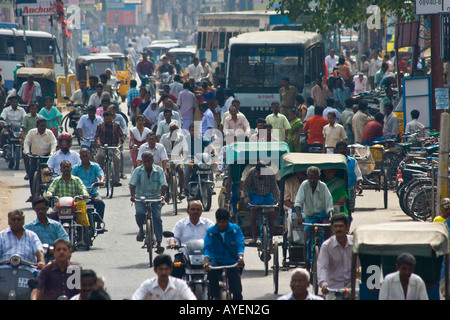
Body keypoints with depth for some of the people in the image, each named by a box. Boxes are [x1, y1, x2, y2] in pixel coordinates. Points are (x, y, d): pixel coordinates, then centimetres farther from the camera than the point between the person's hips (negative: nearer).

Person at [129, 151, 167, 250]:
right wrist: (133, 195, -28)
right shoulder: (138, 171, -1)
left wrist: (162, 195, -28)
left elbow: (163, 184, -9)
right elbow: (132, 184, -9)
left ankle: (159, 242, -11)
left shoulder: (159, 170, -1)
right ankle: (141, 230, 3)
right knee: (140, 213, -28)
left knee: (157, 218, -15)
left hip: (155, 198, 0)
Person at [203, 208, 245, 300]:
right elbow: (207, 247, -13)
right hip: (217, 261, 1)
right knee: (211, 271, -32)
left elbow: (240, 244, -14)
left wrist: (240, 257, -36)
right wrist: (206, 260, -34)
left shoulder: (235, 229, -1)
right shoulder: (210, 231, 0)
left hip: (232, 262, -1)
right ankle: (214, 297, -22)